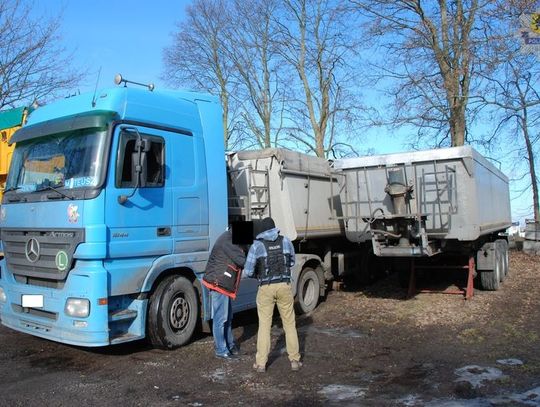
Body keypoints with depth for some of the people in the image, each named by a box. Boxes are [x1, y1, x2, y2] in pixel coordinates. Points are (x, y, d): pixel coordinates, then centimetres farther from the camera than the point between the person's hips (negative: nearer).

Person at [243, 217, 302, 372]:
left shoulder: (256, 245, -5)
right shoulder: (286, 241, 2)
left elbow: (247, 272, -5)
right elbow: (292, 262, 16)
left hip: (266, 288, -1)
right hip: (284, 286, 2)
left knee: (264, 325, 8)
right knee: (289, 323, 13)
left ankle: (261, 363, 11)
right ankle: (294, 360, 17)